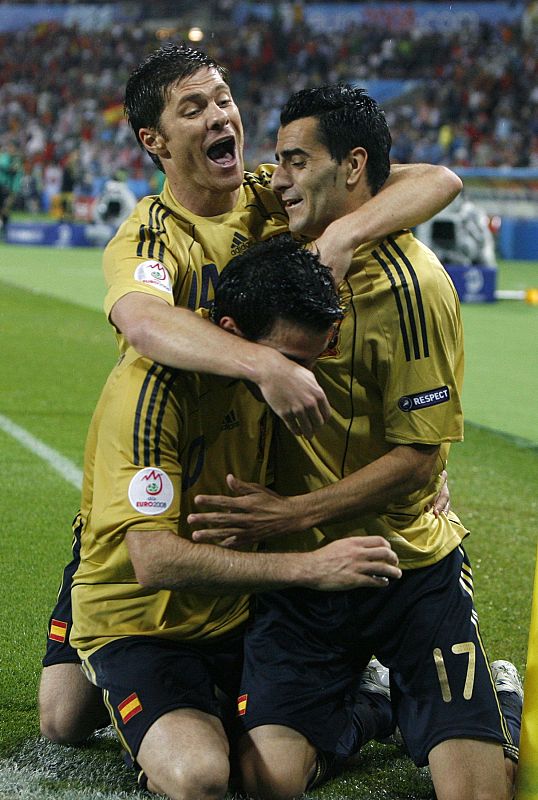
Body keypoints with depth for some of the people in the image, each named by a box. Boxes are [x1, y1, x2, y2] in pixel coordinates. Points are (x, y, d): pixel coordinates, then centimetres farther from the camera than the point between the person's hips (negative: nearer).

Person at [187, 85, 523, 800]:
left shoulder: (409, 284, -15)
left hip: (410, 569, -5)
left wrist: (292, 514, -18)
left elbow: (419, 457, -16)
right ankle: (361, 703, 20)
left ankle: (501, 706, 20)